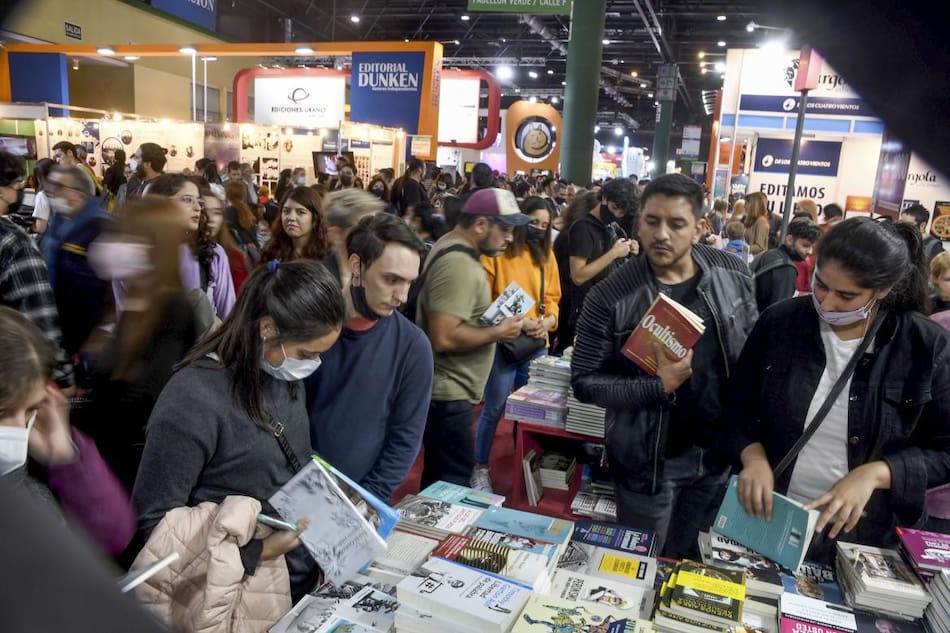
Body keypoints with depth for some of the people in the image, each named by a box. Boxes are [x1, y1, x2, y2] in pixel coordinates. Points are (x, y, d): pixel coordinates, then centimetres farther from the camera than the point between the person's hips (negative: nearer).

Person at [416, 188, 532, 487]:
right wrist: (498, 332, -19)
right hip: (449, 394, -11)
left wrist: (491, 321, 8)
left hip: (447, 388, 11)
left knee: (439, 477, 21)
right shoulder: (459, 265, -23)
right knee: (453, 482, -1)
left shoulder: (452, 246, 10)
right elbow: (443, 338, -30)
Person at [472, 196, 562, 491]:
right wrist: (514, 323, -18)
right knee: (494, 409, 1)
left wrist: (549, 320, -8)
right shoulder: (498, 252, -7)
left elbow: (552, 296, 12)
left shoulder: (546, 254, 10)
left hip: (537, 343, 5)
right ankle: (480, 468, 17)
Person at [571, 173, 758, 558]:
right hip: (649, 461, -4)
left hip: (719, 452, 4)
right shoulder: (611, 298, -20)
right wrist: (657, 386, -29)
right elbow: (585, 382, -16)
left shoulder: (733, 275, -6)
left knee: (697, 566, 24)